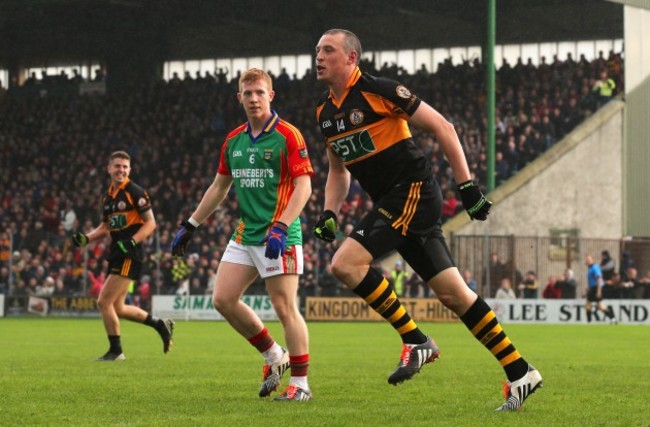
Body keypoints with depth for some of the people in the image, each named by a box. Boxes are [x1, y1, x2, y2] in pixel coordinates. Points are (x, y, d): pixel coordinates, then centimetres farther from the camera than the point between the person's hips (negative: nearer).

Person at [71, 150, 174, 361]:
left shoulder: (135, 192, -8)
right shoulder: (108, 196, 15)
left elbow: (150, 223, -10)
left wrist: (131, 242, -23)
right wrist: (86, 238, 6)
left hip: (130, 255, -8)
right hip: (117, 255, 8)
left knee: (104, 301, -11)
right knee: (118, 308, 10)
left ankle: (115, 350, 0)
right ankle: (160, 324, 25)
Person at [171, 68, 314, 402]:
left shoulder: (287, 136, -9)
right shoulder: (233, 140, 12)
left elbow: (303, 186, -14)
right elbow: (219, 187, 23)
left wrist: (281, 227, -24)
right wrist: (190, 226, 21)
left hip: (279, 236, -7)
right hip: (244, 234, 7)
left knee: (285, 307, -9)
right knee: (223, 299, 2)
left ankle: (300, 384, 0)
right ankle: (273, 355, 18)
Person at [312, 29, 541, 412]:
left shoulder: (378, 90, -11)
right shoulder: (325, 111, 12)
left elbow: (441, 126, -8)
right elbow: (339, 169, 25)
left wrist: (467, 184, -10)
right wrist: (329, 213, 7)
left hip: (414, 190, -7)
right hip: (391, 203, 7)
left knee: (346, 263, -19)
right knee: (453, 293, 5)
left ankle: (416, 341, -9)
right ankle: (521, 373, 10)